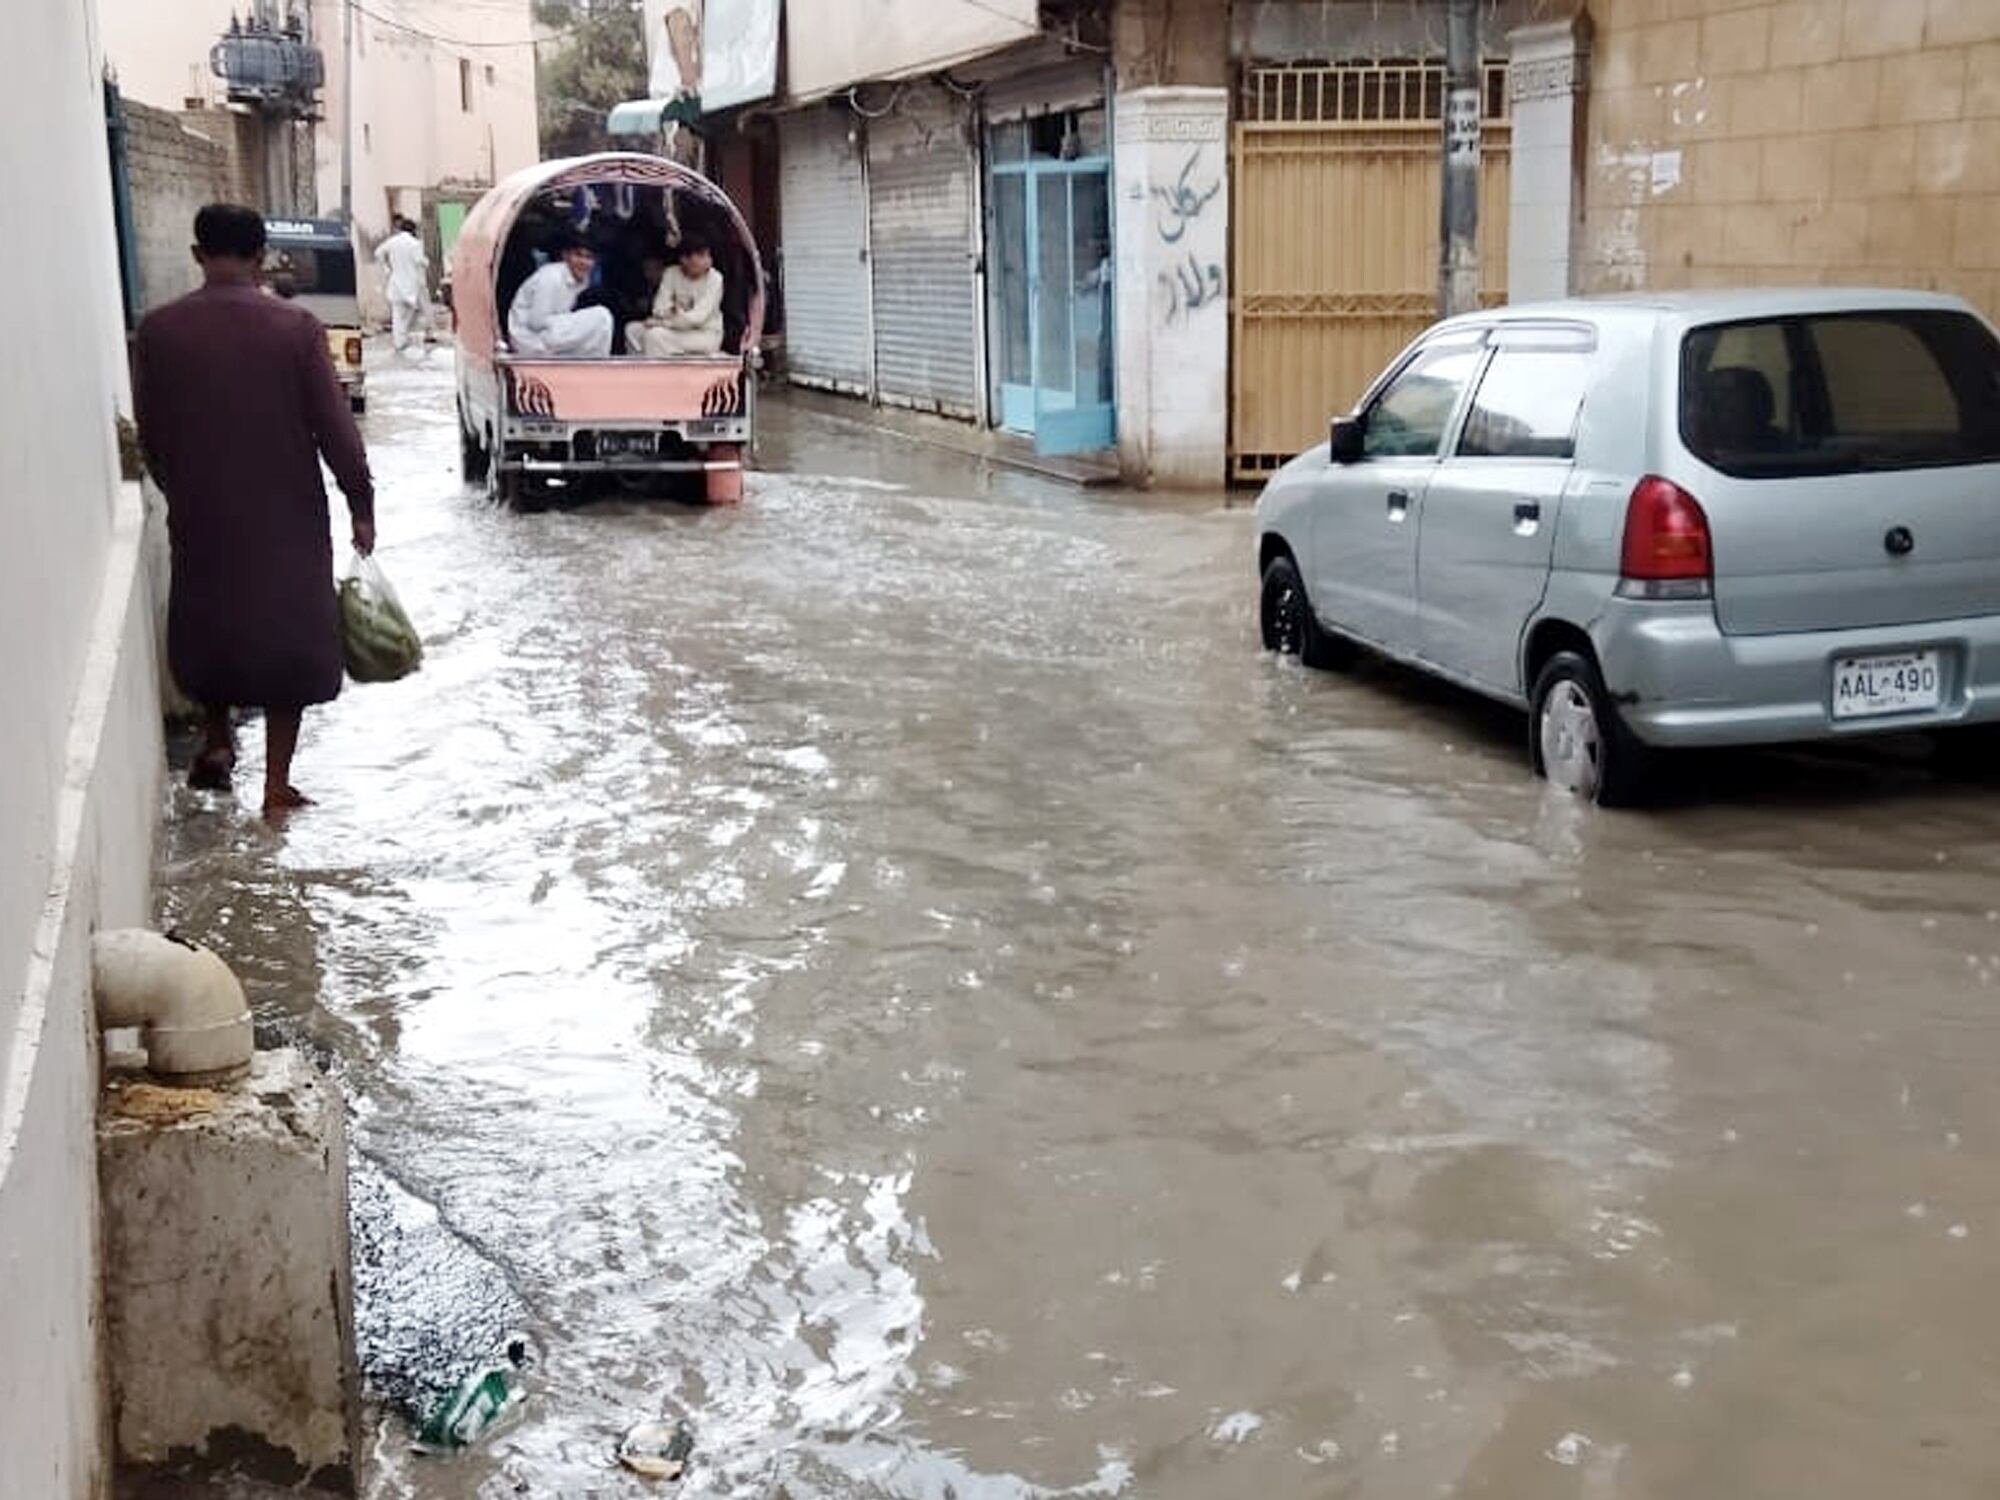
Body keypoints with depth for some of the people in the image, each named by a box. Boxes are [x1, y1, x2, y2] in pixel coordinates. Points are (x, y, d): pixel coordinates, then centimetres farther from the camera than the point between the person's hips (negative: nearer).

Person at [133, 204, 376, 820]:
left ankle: (217, 742, 32)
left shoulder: (157, 331, -6)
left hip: (199, 511, 2)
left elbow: (149, 432, 4)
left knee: (209, 618, 26)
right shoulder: (296, 327, -12)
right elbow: (334, 427, -11)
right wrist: (361, 503, 0)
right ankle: (276, 789, 9)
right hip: (287, 515, -2)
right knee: (288, 636, 9)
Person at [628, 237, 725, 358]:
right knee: (633, 330, -11)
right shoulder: (671, 273, -1)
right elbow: (659, 309, -5)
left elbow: (698, 317, -20)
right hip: (679, 329, 5)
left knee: (654, 335, -25)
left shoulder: (714, 278, -15)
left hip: (707, 335, -5)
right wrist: (672, 311, -28)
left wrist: (662, 323, -22)